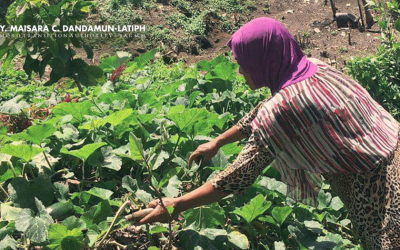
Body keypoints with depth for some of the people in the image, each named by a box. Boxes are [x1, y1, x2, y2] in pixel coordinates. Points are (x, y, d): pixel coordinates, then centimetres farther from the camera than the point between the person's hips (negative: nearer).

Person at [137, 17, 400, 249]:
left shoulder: (280, 110, -23)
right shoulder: (316, 68, 1)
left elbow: (238, 177, -15)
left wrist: (176, 206, -5)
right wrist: (218, 141, 25)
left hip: (379, 192, -7)